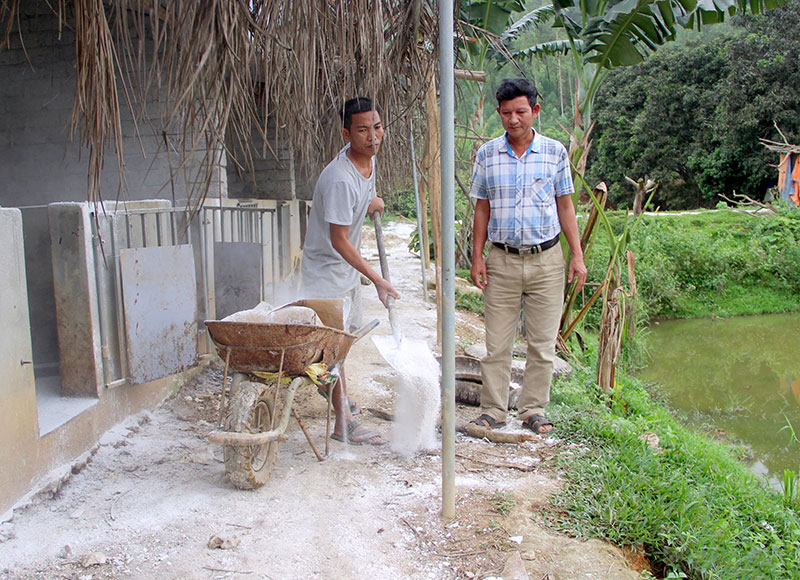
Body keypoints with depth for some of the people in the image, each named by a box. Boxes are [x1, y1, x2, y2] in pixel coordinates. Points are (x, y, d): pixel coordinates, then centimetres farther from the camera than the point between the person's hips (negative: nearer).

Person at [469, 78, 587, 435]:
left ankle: (533, 410, 19)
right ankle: (493, 410, 16)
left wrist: (577, 255, 1)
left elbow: (565, 206, 7)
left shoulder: (555, 152, 3)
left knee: (542, 343, 6)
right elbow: (482, 209, 8)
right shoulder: (487, 154, 4)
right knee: (496, 342, 2)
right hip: (501, 260, 0)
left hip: (546, 260, 0)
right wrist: (477, 256, 2)